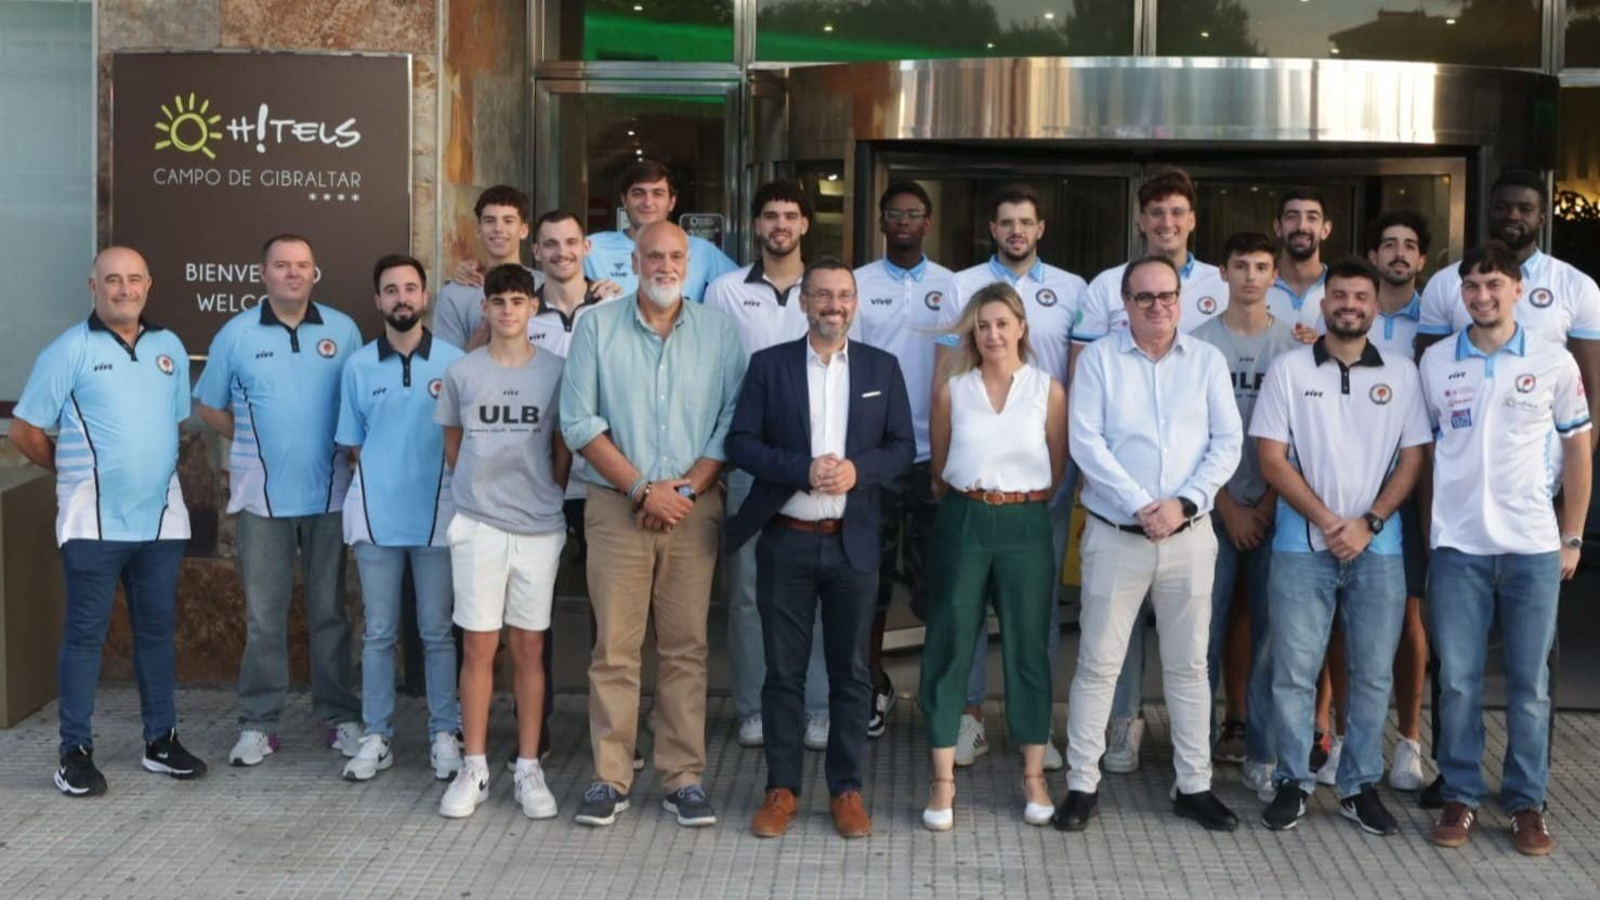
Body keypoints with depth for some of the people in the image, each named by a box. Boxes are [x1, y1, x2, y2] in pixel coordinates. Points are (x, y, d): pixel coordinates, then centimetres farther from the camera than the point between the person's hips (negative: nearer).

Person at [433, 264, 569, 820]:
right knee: (478, 647, 3)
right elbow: (452, 445, 13)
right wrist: (477, 491, 11)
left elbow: (563, 449, 8)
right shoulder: (461, 372, 3)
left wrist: (548, 499, 6)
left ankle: (529, 769, 13)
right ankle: (474, 769, 12)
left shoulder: (555, 371, 1)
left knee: (529, 648, 6)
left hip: (539, 528, 0)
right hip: (478, 526, 0)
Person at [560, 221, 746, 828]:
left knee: (687, 647, 3)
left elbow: (733, 422, 3)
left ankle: (684, 778, 10)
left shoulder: (719, 333, 7)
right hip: (616, 506, -1)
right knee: (614, 648, -1)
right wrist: (642, 488, -8)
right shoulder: (597, 327, 3)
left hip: (694, 507, 1)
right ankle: (610, 778, 7)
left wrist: (685, 489, -8)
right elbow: (580, 422, -2)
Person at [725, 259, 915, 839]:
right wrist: (802, 470, -17)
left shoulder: (882, 368, 7)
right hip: (785, 540, -1)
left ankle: (846, 789, 17)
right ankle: (781, 788, 16)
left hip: (853, 541, 1)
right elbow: (741, 443, -4)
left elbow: (902, 446, 5)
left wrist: (858, 469, -15)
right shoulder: (769, 365, 2)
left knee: (851, 672, 6)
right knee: (784, 671, 5)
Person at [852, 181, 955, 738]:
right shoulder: (858, 284, 5)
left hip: (933, 453, 0)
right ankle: (875, 686, 20)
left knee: (934, 572, 3)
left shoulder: (950, 286, 7)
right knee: (870, 572, 6)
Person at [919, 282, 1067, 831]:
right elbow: (939, 467, 11)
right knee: (948, 645, 1)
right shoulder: (951, 390, 3)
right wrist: (967, 506, 12)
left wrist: (1022, 504, 10)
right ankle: (943, 781, 8)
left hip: (1026, 524, 0)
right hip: (963, 523, 1)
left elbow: (1056, 468, 9)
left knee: (1028, 646, 6)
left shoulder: (1049, 390, 1)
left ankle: (1033, 776, 17)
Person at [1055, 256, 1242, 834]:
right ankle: (1082, 785, 11)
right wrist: (1140, 505, -15)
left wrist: (1184, 503, -13)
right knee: (1098, 664, 2)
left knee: (1188, 665, 10)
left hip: (1189, 536, 2)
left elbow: (1227, 444, 1)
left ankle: (1194, 786, 19)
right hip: (1115, 535, -2)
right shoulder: (1099, 359, 0)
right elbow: (1086, 443, -8)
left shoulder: (1208, 361, 6)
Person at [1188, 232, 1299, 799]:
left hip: (1274, 511, 1)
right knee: (1208, 625, 1)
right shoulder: (1200, 343, 3)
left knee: (1271, 630, 2)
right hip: (1216, 509, -1)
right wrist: (1228, 507, -5)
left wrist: (1268, 504, -5)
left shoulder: (1293, 345, 5)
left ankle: (1262, 752, 11)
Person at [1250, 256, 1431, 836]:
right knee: (1294, 671, 1)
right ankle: (1293, 782, 13)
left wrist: (1368, 523, -9)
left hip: (1377, 548, 2)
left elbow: (1412, 459, 4)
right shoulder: (1289, 369, 1)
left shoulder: (1401, 374, 6)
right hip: (1302, 546, -1)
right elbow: (1271, 460, -3)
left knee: (1373, 673, 6)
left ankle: (1361, 786, 18)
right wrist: (1327, 522, -10)